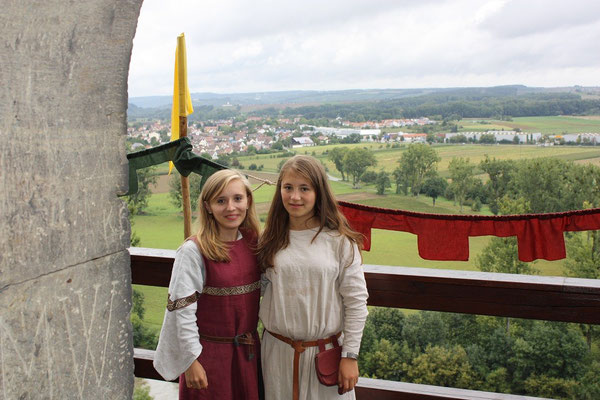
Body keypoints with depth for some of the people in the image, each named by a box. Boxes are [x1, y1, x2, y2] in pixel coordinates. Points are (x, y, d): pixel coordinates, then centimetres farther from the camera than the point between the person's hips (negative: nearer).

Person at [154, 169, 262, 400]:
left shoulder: (253, 242, 1)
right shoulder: (193, 251, -15)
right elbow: (182, 310, -14)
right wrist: (192, 360, -13)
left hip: (248, 352, 5)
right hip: (210, 353, -5)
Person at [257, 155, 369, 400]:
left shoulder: (340, 241, -10)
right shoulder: (270, 240, 0)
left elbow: (356, 301, -7)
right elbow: (257, 287, 8)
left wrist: (350, 355, -7)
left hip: (326, 351, -3)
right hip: (278, 351, 3)